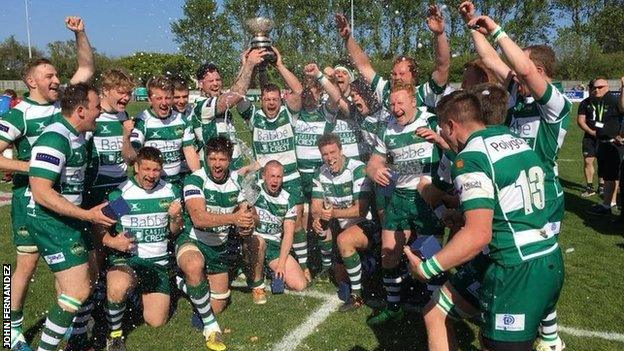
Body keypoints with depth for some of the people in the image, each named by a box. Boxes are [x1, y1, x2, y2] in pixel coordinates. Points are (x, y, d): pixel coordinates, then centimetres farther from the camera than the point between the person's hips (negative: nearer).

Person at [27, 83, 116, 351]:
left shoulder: (77, 134, 8)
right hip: (50, 221, -10)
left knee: (88, 277, 18)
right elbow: (40, 191, -28)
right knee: (77, 291, -12)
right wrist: (87, 215, -28)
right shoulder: (55, 139, -22)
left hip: (70, 217, 10)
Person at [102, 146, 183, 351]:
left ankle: (144, 293, 33)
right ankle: (114, 334, -8)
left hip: (158, 261, 3)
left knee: (156, 322, -1)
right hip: (125, 258, -3)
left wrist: (176, 218, -13)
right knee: (118, 288, -38)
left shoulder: (171, 192, 3)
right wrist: (112, 241, -25)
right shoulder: (119, 193, -8)